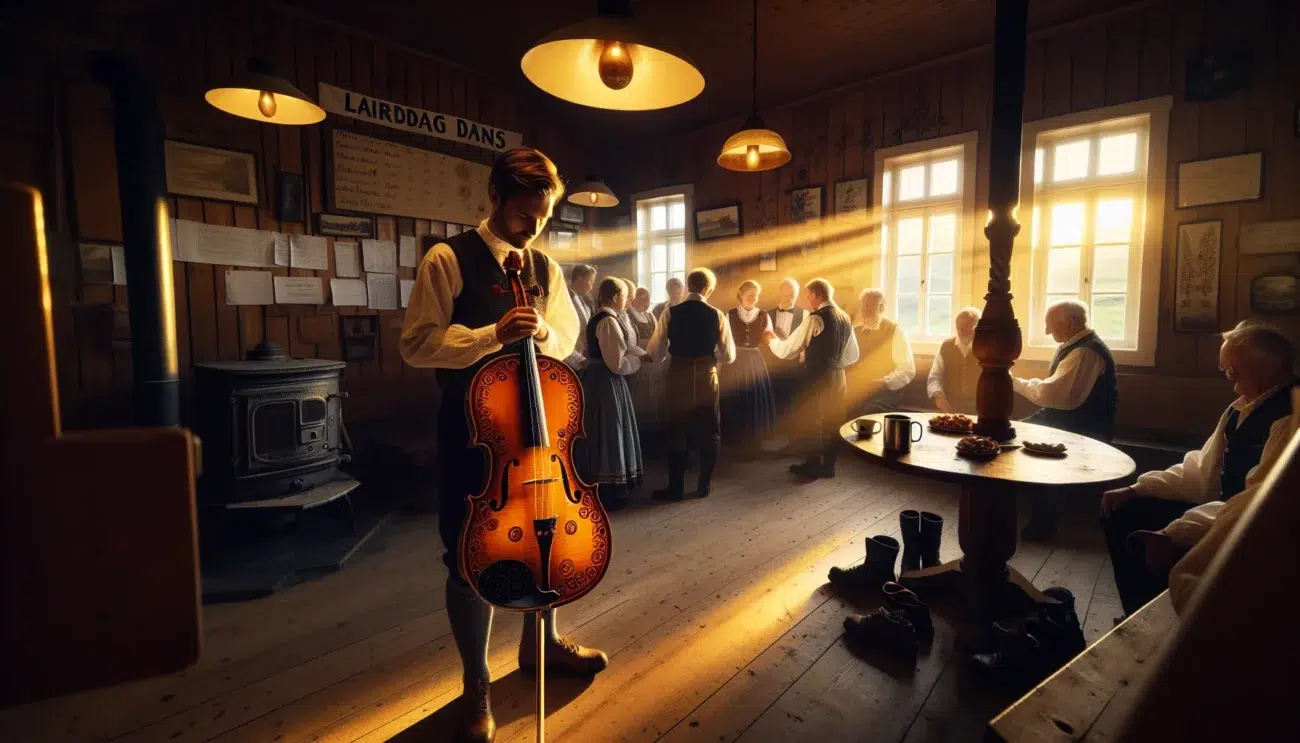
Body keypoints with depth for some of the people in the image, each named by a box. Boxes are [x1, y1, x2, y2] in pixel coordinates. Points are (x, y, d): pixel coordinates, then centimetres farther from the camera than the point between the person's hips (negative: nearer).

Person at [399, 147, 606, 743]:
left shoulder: (546, 267, 8)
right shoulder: (448, 259, -7)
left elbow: (568, 339, 13)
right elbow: (418, 344, -11)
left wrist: (543, 332, -10)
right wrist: (494, 333, -23)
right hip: (472, 429, -5)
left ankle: (541, 643, 42)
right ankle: (476, 685, 27)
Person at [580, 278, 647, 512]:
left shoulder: (596, 318, 13)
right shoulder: (609, 321, -17)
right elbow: (617, 362, -20)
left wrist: (638, 352, 7)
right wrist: (638, 359, -4)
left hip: (596, 378, 10)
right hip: (607, 382, -10)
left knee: (601, 433, 16)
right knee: (609, 433, -2)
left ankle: (601, 488, 27)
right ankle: (609, 492, 8)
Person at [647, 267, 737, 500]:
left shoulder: (670, 313, -5)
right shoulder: (717, 315, -4)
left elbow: (656, 352, -3)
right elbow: (728, 355, 1)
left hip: (678, 375, 0)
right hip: (707, 376, 0)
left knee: (677, 431, 11)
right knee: (709, 431, 15)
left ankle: (675, 488, 15)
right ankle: (704, 486, 21)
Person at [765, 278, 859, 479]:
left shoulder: (816, 319, -15)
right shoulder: (845, 318, 10)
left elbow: (787, 351, -11)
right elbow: (853, 356, 17)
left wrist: (771, 340, 6)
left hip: (818, 378, -8)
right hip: (838, 377, 8)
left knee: (817, 421, 4)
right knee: (832, 421, 14)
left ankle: (816, 464, 14)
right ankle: (826, 464, 25)